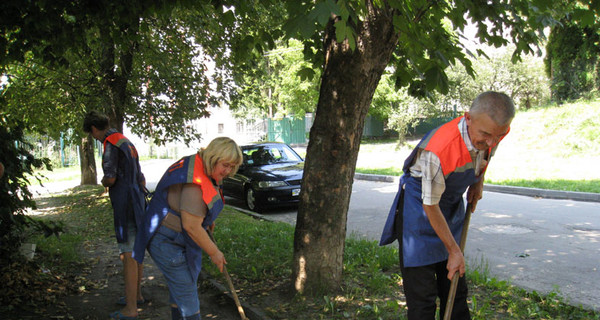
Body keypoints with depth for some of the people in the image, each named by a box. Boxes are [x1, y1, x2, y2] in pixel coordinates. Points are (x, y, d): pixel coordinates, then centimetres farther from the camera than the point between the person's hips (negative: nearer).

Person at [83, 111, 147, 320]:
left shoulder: (111, 143, -11)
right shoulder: (127, 143, 18)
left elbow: (110, 178, -19)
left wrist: (103, 182, 4)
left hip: (125, 206, -10)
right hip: (137, 204, 10)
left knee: (128, 255, -5)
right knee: (135, 251, 19)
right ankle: (136, 295, 32)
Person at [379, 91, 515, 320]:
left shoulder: (496, 131, -15)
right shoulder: (438, 150, -36)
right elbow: (430, 206, -24)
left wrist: (478, 181, 6)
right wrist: (454, 250, -15)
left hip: (453, 205, 7)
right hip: (420, 206, -6)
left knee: (456, 287, 12)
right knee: (422, 295, -7)